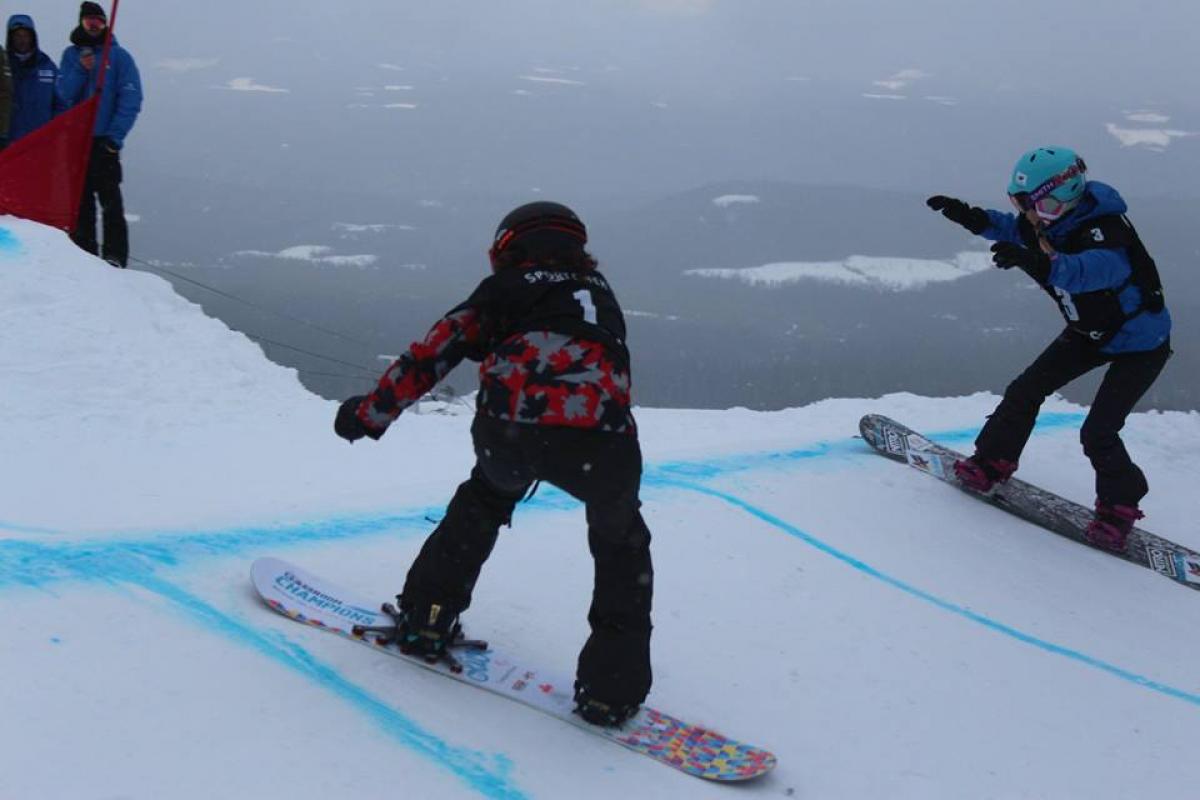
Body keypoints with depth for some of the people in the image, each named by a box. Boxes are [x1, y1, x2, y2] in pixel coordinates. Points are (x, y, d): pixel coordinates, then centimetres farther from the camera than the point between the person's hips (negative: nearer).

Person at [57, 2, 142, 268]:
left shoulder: (119, 56, 2)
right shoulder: (71, 55, 11)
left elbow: (131, 100, -4)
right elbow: (64, 95, 2)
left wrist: (114, 137, -13)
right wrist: (81, 70, -14)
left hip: (104, 141, -4)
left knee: (110, 202, -10)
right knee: (79, 200, 6)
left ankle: (115, 259, -11)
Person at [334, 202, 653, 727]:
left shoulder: (508, 285, 25)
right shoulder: (601, 295, 34)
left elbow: (438, 349, 23)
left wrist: (373, 410, 32)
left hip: (508, 432, 0)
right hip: (599, 442, 0)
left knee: (485, 498, 36)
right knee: (622, 544, 28)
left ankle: (426, 616, 33)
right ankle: (613, 685, 18)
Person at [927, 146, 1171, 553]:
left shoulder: (1103, 232, -35)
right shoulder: (1049, 223, -12)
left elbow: (1102, 268, -58)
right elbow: (1012, 229, 11)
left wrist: (1039, 264, -73)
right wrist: (971, 217, -5)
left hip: (1140, 344, -8)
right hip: (1090, 332, 8)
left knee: (1097, 433, -12)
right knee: (1027, 390, 4)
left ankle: (1119, 507, 10)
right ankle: (993, 461, 23)